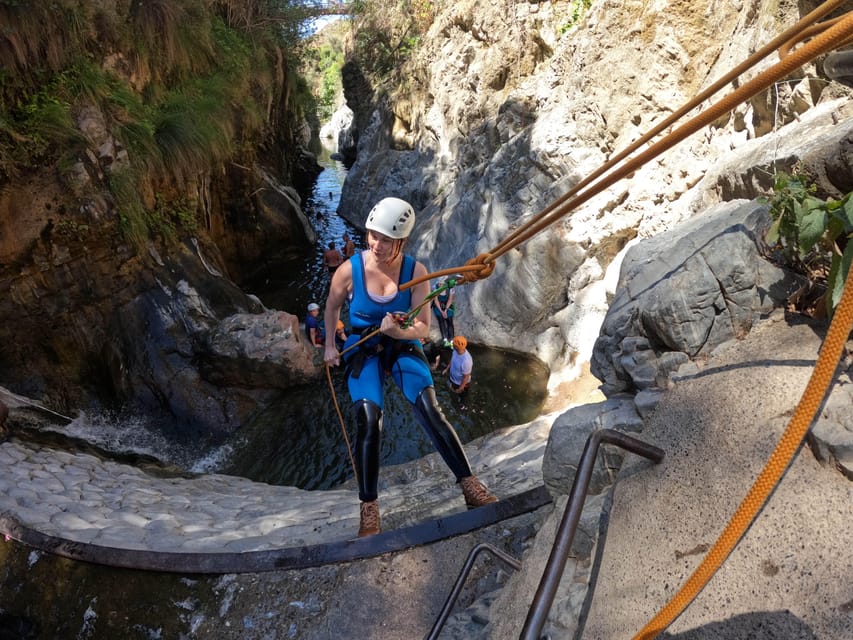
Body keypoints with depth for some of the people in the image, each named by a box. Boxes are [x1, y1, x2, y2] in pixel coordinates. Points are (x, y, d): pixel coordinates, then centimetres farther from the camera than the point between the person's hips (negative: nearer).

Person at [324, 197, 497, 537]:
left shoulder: (415, 271, -17)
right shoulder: (350, 270, -17)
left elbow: (423, 327, -13)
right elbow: (332, 306, 5)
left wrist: (399, 332, -34)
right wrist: (329, 345, 12)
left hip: (403, 346, 1)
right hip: (362, 351, 0)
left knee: (430, 412, -18)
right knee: (368, 423, -15)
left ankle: (470, 485, -8)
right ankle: (369, 508, -1)